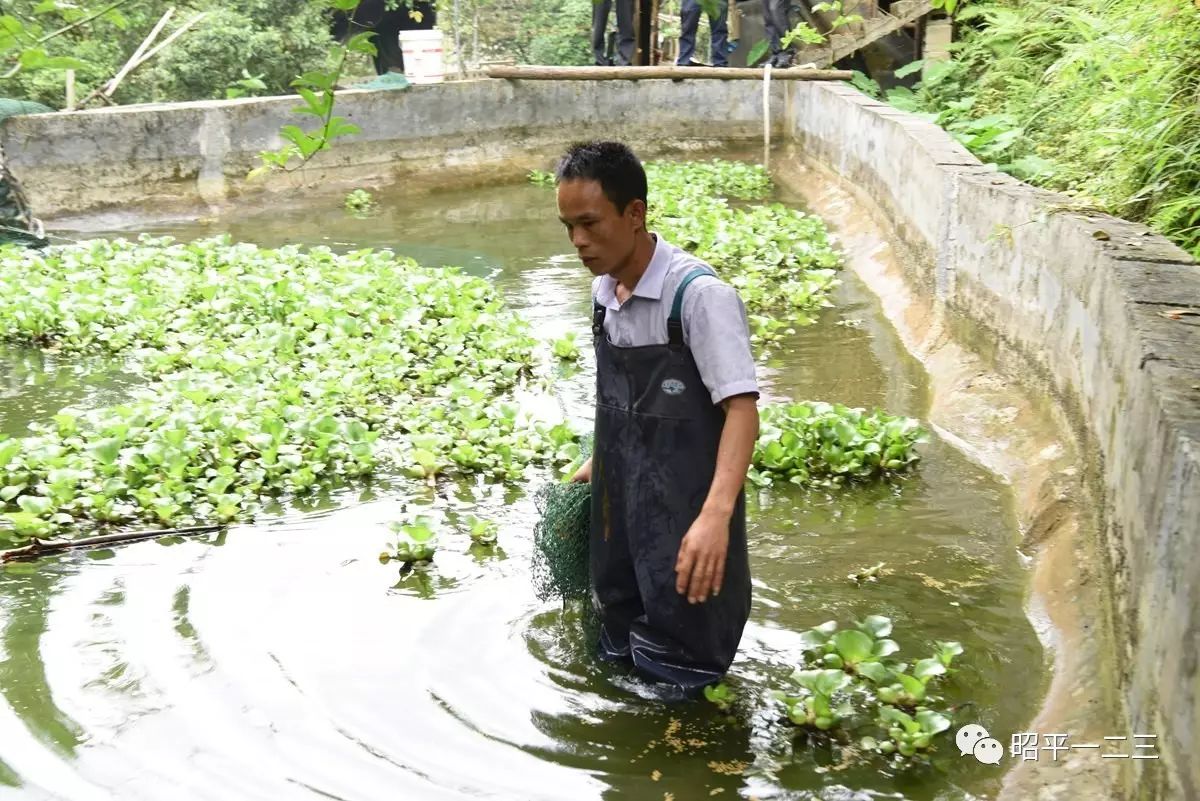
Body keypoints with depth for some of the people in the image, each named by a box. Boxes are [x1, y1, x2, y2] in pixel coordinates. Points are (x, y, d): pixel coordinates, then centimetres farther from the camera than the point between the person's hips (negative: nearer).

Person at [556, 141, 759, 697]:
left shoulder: (700, 295, -22)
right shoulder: (603, 291, 3)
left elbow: (742, 408, -28)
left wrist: (716, 513, -41)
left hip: (683, 516, -7)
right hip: (619, 506, 8)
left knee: (678, 677, 6)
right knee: (618, 658, 23)